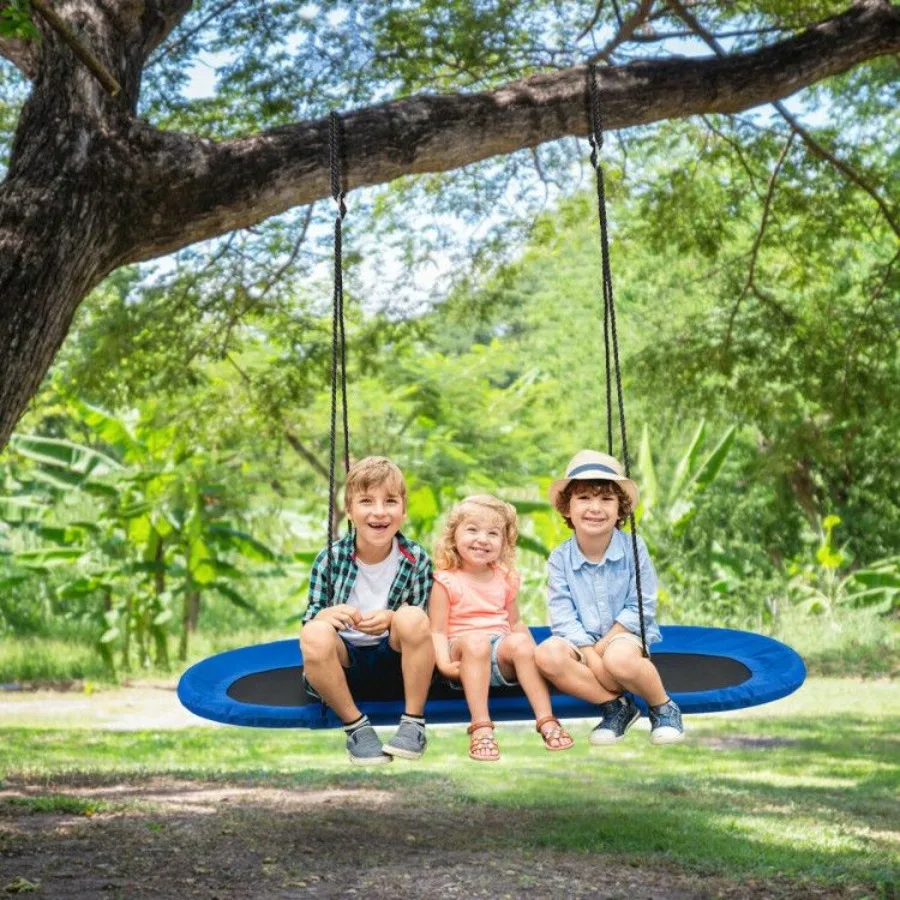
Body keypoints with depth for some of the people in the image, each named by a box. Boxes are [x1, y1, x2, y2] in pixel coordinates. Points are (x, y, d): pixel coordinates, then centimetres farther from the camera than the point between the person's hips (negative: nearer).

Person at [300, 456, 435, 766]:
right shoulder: (330, 559, -6)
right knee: (315, 634, -32)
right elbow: (309, 620, -2)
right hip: (343, 664, 0)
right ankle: (356, 726, -17)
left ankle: (414, 722, -17)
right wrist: (326, 615, -27)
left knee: (412, 618, -30)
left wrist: (391, 619, -25)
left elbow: (420, 626, -3)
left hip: (395, 662, 0)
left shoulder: (416, 559, -6)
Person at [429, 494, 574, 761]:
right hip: (464, 654, -4)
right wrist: (444, 663, -23)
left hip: (500, 652, 4)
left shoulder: (505, 578, 14)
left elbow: (515, 622, 22)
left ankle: (546, 720, -31)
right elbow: (437, 631, -6)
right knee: (475, 640, -36)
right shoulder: (446, 581, -2)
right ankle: (480, 728, -40)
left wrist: (532, 654, 6)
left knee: (520, 641, -28)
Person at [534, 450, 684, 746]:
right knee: (547, 655, -30)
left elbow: (641, 609, -9)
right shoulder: (560, 557, -5)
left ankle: (664, 708, -8)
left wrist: (601, 648, -15)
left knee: (619, 658, -39)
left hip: (626, 635, -3)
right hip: (582, 643, 3)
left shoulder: (633, 549, -9)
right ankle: (616, 706, -13)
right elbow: (563, 617, -9)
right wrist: (590, 656, -22)